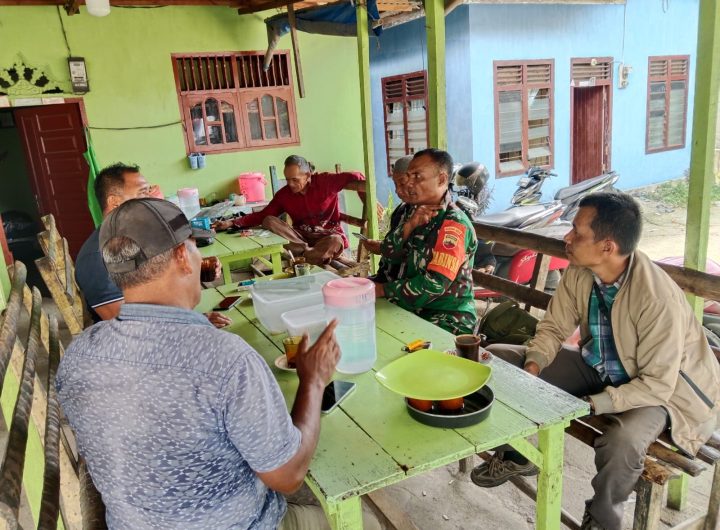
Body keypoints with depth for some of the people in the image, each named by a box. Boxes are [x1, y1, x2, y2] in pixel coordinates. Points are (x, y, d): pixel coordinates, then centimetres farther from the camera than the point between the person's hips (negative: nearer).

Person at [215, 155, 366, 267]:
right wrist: (232, 223, -10)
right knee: (268, 221, -20)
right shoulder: (284, 194, 0)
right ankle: (308, 252, -32)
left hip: (328, 235, -3)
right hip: (302, 237, 3)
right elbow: (262, 215, 0)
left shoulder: (324, 182, -8)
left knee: (335, 241, -39)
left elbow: (352, 178, -16)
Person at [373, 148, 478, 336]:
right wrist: (410, 225, -19)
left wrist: (383, 289, -15)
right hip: (412, 308, 7)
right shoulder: (413, 210, 5)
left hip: (448, 319, -7)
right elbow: (389, 256, -2)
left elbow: (434, 285, -25)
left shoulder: (454, 224, -20)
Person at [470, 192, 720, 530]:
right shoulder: (579, 273, -16)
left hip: (658, 386, -6)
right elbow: (554, 328, -4)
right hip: (597, 366, 6)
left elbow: (657, 384, -27)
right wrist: (532, 367, -22)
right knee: (498, 358, -5)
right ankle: (518, 455, 18)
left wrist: (589, 404, -31)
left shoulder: (659, 299, -33)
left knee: (621, 443, -39)